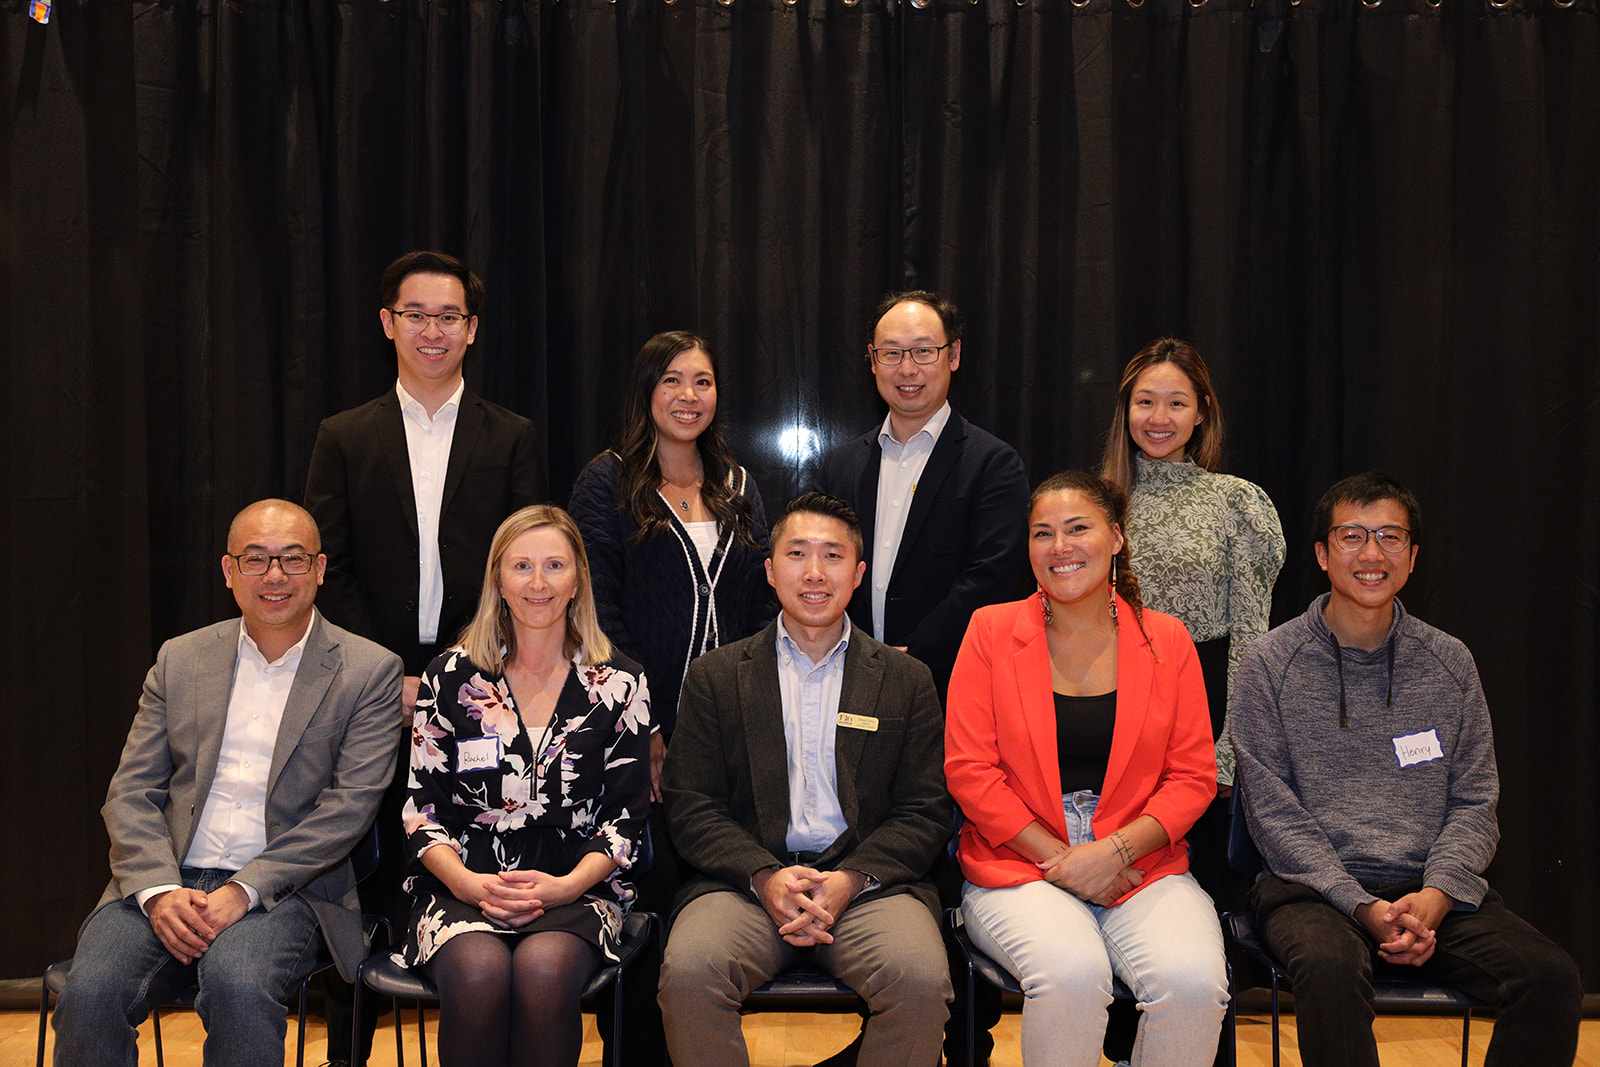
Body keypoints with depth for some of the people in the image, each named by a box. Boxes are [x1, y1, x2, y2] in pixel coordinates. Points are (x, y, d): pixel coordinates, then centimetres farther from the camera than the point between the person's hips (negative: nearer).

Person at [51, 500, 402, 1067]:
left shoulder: (369, 671, 3)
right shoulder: (180, 660, 13)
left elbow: (350, 805, -6)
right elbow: (130, 793, 8)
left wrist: (244, 890, -16)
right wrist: (159, 891, -11)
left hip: (283, 889, -3)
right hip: (165, 882, 3)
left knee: (236, 983, -33)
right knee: (90, 993, -24)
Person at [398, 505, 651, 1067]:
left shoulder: (619, 682, 7)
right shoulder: (450, 677, 8)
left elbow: (626, 819, 6)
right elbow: (421, 809, 6)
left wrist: (566, 887, -12)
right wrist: (467, 883, -12)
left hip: (574, 885, 0)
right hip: (463, 882, 1)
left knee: (544, 969, -33)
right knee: (479, 971, -32)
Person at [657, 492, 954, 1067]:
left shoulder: (906, 680, 13)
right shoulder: (715, 676, 13)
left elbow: (924, 811, 8)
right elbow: (690, 805, 6)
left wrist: (851, 879, -10)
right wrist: (765, 876, -11)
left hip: (868, 879, 0)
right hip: (747, 878, 0)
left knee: (921, 981, -29)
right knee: (688, 973, -30)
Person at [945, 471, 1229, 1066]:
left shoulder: (1167, 640, 8)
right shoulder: (991, 631, 4)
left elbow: (1193, 777, 5)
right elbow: (968, 769, -1)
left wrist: (1116, 851, -11)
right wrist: (1058, 859, -10)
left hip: (1142, 867, 2)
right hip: (1018, 868, -2)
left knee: (1194, 982, -27)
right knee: (1071, 973, -32)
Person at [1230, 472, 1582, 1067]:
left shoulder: (1451, 664, 11)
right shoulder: (1271, 664, 0)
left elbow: (1474, 802, 8)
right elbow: (1273, 813, -4)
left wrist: (1436, 895, -10)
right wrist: (1364, 907, -15)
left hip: (1433, 889, 3)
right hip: (1311, 886, -3)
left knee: (1552, 979, -22)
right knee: (1331, 970, -36)